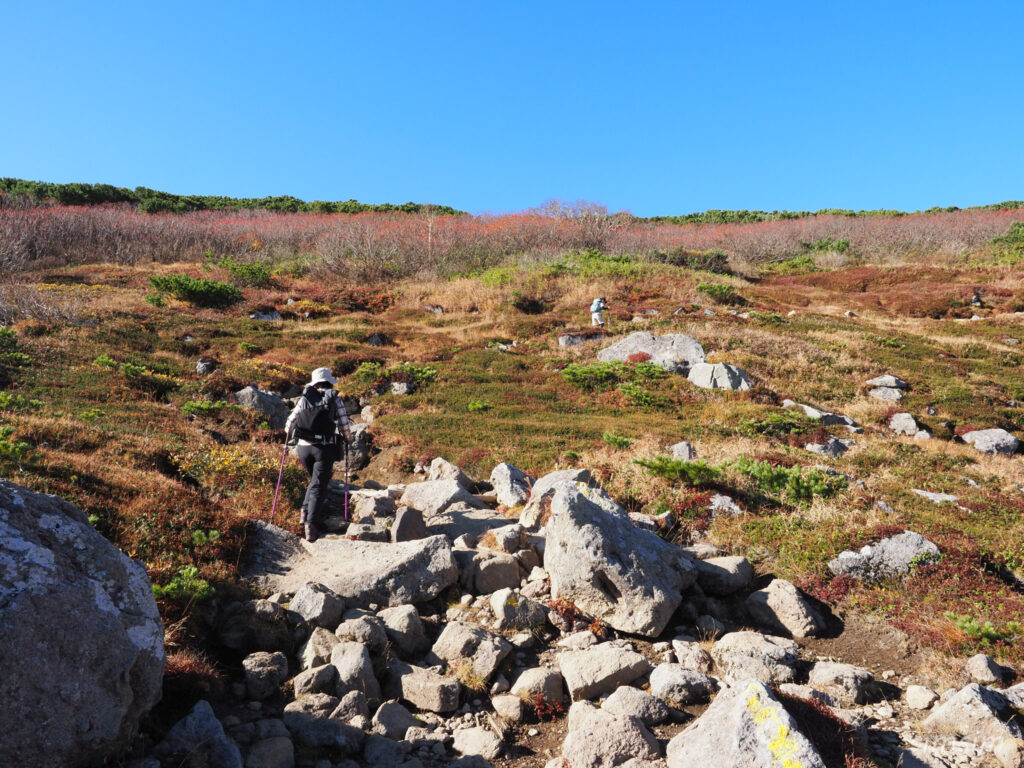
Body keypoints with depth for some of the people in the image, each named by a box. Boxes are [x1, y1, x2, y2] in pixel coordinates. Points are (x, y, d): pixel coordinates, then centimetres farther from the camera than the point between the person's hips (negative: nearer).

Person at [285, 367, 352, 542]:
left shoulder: (305, 399, 5)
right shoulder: (335, 400, -1)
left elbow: (290, 421, 10)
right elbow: (345, 427, -1)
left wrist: (289, 435, 32)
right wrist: (348, 440, 20)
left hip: (303, 447, 3)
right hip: (324, 448, -3)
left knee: (316, 480, 26)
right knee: (319, 486, 0)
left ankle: (306, 511, 16)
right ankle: (311, 524, -10)